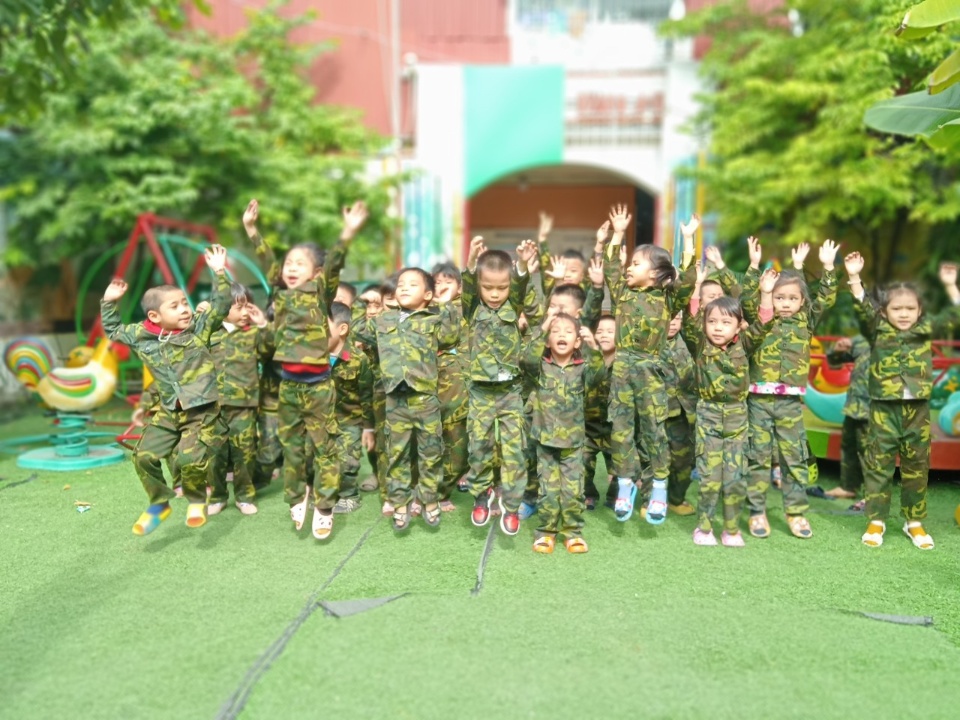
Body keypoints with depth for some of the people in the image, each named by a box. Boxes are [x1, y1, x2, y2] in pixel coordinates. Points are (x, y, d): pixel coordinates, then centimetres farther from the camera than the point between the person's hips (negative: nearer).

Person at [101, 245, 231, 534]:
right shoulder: (141, 335, 3)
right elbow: (112, 331, 20)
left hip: (203, 410, -4)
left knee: (192, 459, -16)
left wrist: (220, 274, -18)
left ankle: (197, 500, 14)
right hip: (168, 412, 4)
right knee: (144, 456, -2)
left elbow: (221, 305, -11)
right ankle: (159, 504, 21)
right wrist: (109, 303, 12)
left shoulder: (199, 327, -5)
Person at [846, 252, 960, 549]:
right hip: (884, 408, -2)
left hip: (918, 409, 2)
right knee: (878, 464, 2)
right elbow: (862, 309, -11)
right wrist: (855, 277, -22)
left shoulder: (926, 331, 7)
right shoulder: (878, 331, 2)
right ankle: (877, 520, 11)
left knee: (916, 466, 9)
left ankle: (915, 522, 21)